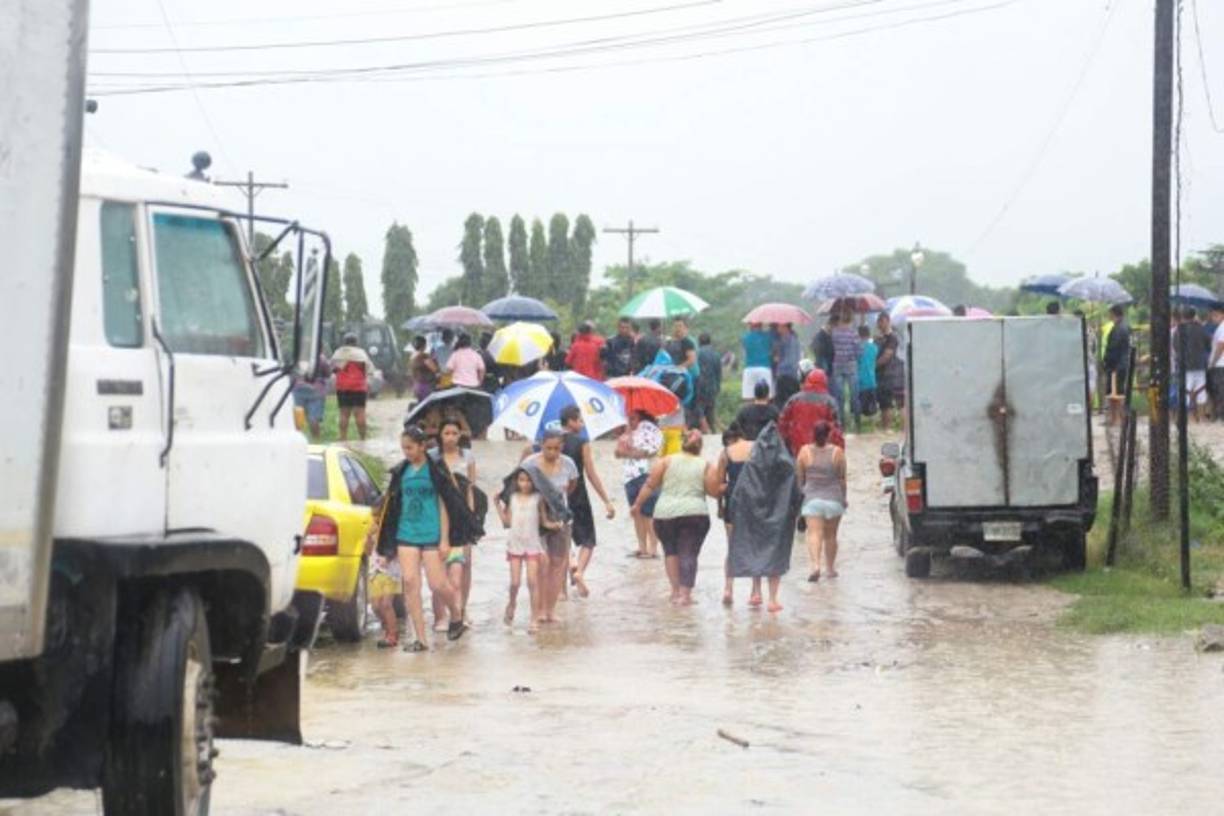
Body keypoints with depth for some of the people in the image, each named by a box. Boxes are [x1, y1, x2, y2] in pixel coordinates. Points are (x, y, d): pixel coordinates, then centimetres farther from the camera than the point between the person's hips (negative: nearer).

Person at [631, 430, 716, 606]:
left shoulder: (667, 461, 6)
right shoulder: (705, 465, 4)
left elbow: (650, 485, 4)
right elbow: (714, 491, 0)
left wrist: (638, 504, 13)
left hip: (665, 513, 1)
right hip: (695, 514, -1)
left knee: (671, 550, 17)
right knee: (689, 553, -1)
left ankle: (675, 590, 12)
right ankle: (685, 593, -11)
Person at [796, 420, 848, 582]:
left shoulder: (805, 452, -4)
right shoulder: (837, 452, -4)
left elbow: (799, 477, 3)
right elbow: (842, 478, 1)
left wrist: (801, 492, 18)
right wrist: (843, 498, 14)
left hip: (812, 498, -1)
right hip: (833, 499, 1)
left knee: (814, 533, -8)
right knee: (831, 535, 14)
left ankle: (815, 564, -28)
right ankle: (830, 568, 24)